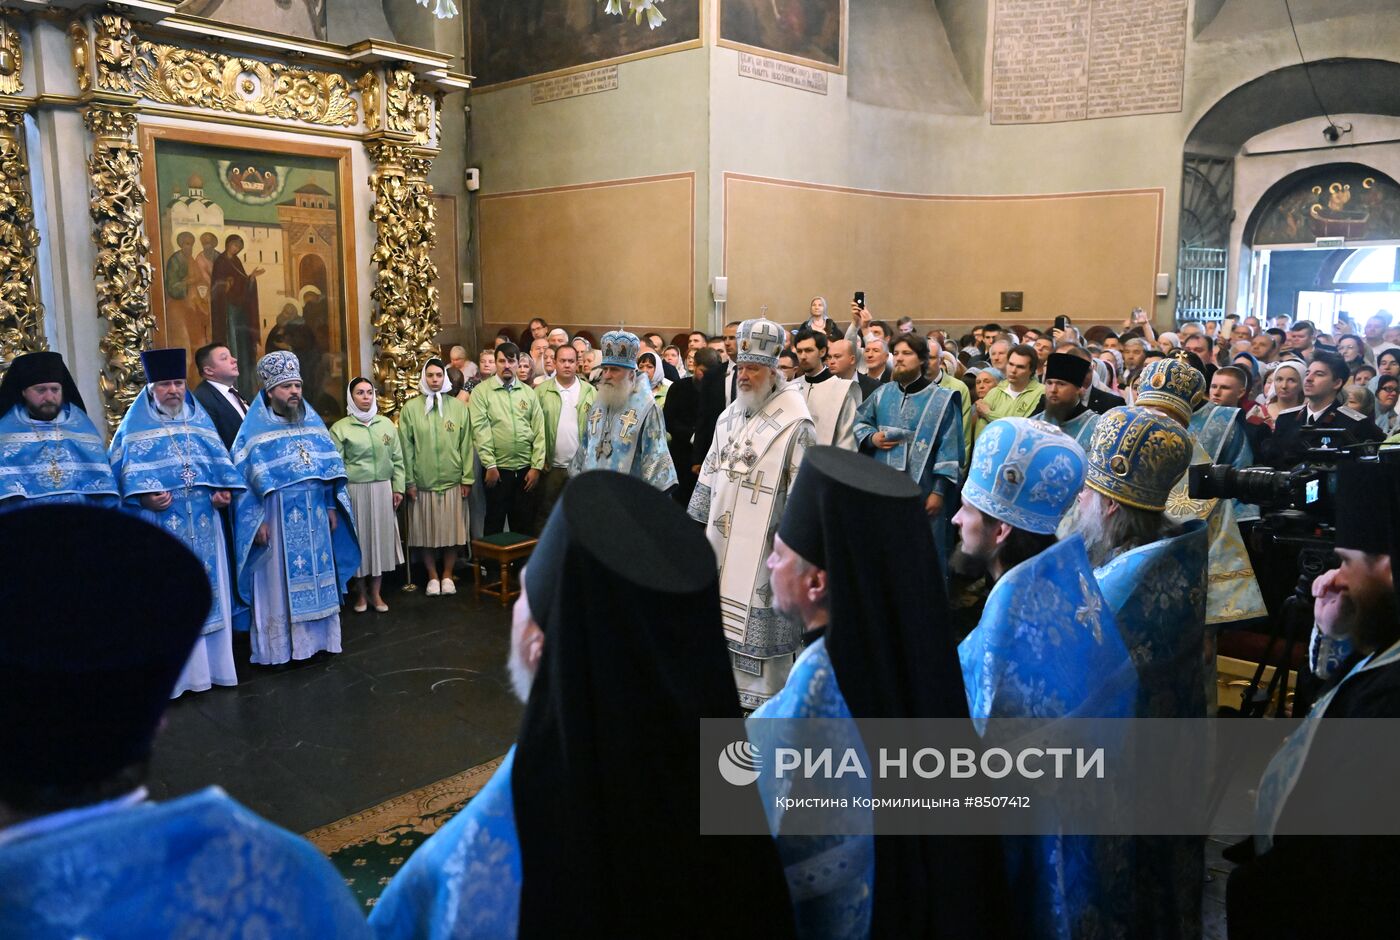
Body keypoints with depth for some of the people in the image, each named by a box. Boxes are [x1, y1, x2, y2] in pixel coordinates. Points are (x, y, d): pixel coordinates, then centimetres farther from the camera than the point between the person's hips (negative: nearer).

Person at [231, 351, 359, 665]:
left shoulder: (312, 421, 8)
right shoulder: (255, 429, -4)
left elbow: (330, 466, 10)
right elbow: (244, 477, -7)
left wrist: (332, 507, 6)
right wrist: (257, 520, -12)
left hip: (314, 516, 4)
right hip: (277, 517, -4)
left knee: (317, 577, 10)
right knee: (279, 581, 1)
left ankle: (317, 638, 21)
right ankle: (279, 647, 10)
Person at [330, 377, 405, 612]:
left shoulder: (386, 424, 8)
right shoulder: (340, 428, -2)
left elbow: (397, 459, 10)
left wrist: (398, 487, 5)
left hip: (383, 489, 3)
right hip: (355, 491, -3)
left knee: (381, 537, 7)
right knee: (358, 539, 3)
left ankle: (376, 592, 19)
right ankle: (360, 593, 19)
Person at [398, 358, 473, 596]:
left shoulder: (459, 407, 3)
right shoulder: (410, 408, 0)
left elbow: (466, 445, 3)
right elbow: (406, 447, 0)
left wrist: (467, 478, 0)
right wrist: (409, 481, -3)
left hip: (453, 481, 1)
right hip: (422, 482, -1)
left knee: (453, 531, 6)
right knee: (426, 532, 6)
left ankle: (447, 576, 20)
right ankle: (433, 577, 19)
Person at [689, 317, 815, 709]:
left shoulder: (795, 424, -11)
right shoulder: (729, 417, 10)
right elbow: (709, 474, 16)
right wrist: (694, 522, 16)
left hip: (764, 543, -6)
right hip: (722, 538, 7)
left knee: (763, 625, 1)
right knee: (727, 615, 14)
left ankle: (769, 701, 16)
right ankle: (734, 688, 29)